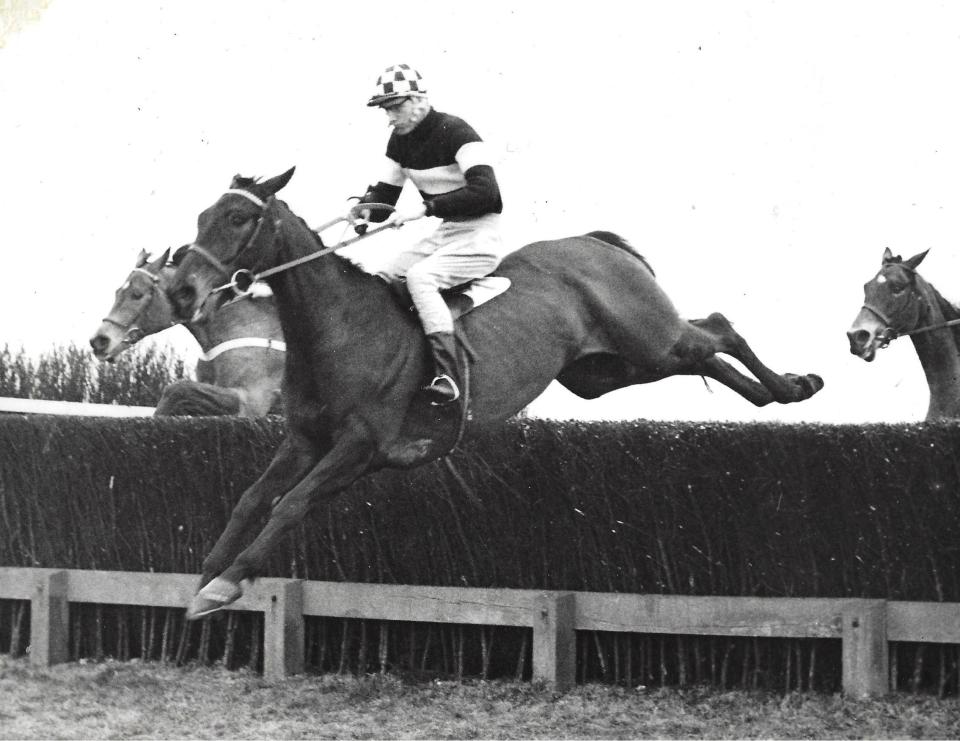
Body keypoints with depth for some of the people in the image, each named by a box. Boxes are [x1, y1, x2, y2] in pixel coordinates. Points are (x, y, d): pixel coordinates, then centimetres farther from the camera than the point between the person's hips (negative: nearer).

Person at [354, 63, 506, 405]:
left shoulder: (454, 132, -18)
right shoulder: (401, 140, 7)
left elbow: (484, 191, -29)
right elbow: (385, 192, 14)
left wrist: (426, 207, -33)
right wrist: (364, 209, -10)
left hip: (480, 236, -9)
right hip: (444, 234, 9)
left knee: (419, 276, -29)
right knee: (382, 277, -1)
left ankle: (448, 375, -37)